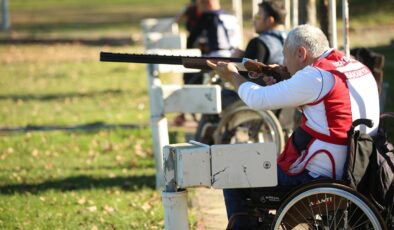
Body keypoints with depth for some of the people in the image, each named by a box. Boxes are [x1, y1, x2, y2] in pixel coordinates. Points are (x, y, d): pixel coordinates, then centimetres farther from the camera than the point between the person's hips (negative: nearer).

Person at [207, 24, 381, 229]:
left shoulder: (316, 76, -20)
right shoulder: (358, 67, 6)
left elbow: (259, 100, -11)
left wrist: (233, 77, 7)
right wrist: (282, 84, 9)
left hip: (318, 178, -9)